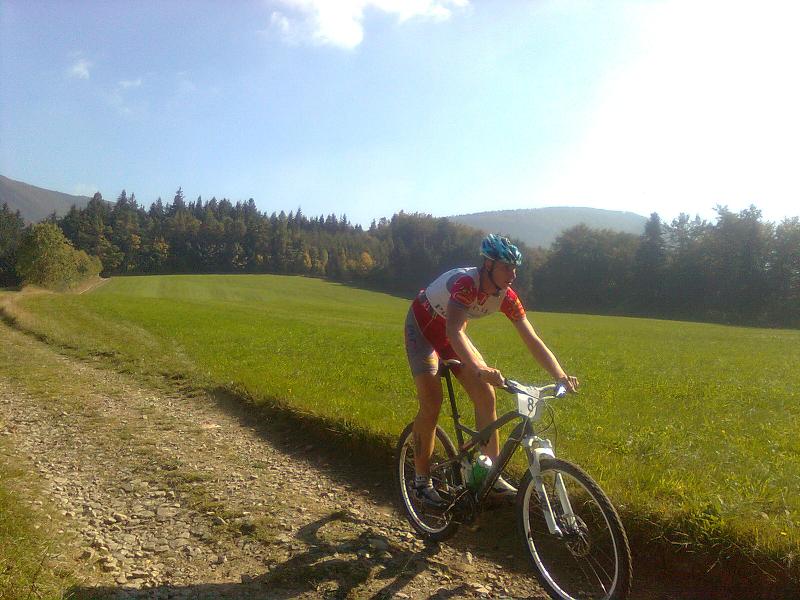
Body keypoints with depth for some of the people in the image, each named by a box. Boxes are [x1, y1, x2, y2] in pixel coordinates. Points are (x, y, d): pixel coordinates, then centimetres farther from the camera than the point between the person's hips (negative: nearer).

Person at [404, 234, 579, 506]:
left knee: (486, 396, -5)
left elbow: (532, 340, -16)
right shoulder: (465, 282, -36)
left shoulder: (506, 296, -17)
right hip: (422, 328, -6)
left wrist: (561, 376, -27)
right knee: (432, 403, -17)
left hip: (452, 334, 6)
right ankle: (421, 481, -1)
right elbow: (454, 331, -49)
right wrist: (480, 369, -62)